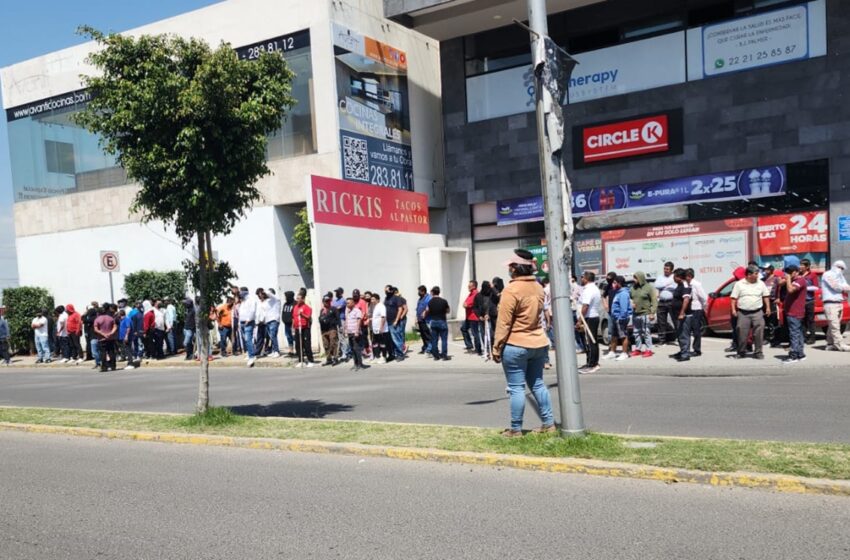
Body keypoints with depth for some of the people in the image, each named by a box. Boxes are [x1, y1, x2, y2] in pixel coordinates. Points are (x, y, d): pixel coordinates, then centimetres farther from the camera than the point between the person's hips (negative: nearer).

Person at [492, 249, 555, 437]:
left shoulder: (512, 290, -15)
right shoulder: (538, 287, 7)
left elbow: (503, 323, -15)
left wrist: (497, 348, -9)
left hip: (516, 346, -7)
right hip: (539, 344, 7)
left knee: (516, 388, 0)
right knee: (537, 384, 16)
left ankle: (516, 429, 6)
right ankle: (549, 423, 19)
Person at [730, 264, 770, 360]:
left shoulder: (761, 283, 8)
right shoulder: (739, 284, 2)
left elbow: (766, 296, 13)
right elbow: (734, 298, 2)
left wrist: (768, 308, 6)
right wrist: (733, 309, -7)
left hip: (757, 312, 1)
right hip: (743, 313, -1)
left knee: (758, 333, -3)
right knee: (742, 333, 1)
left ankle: (758, 352, 7)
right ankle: (741, 352, 14)